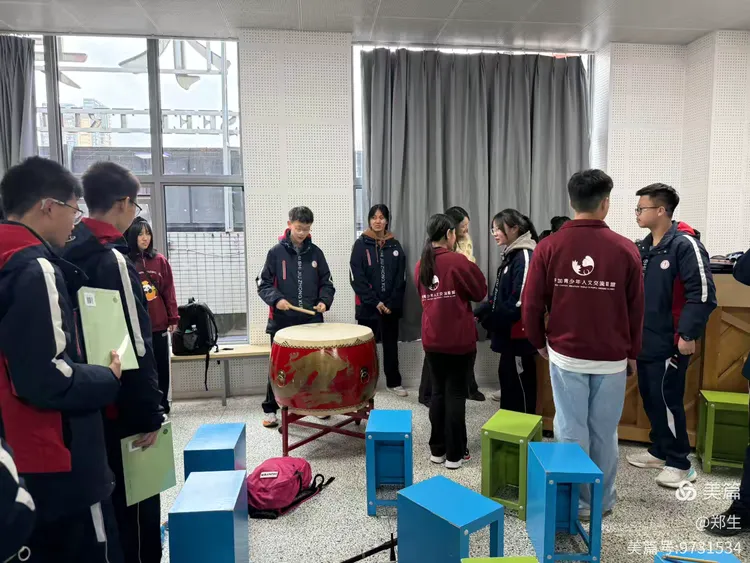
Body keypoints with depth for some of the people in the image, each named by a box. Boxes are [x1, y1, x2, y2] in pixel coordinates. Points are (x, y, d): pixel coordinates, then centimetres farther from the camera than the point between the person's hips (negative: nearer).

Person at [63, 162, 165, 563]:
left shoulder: (69, 255, 7)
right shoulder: (112, 260, -20)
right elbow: (135, 349, -23)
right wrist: (150, 414, -16)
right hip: (120, 409, -9)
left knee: (103, 499, 22)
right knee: (136, 504, 6)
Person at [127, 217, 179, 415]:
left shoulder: (160, 260, 5)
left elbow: (169, 291, 6)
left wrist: (173, 318, 3)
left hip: (159, 324, 3)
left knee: (161, 367, 10)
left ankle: (162, 406, 23)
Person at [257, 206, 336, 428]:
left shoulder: (316, 253, 5)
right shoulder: (276, 252, -2)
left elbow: (326, 283, 9)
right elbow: (263, 284, -1)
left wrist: (324, 301, -9)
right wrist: (276, 299, -19)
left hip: (312, 320, 2)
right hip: (282, 321, -2)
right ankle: (270, 409, 20)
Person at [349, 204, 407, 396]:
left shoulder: (395, 245, 6)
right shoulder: (361, 244, -2)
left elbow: (400, 278, 3)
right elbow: (357, 278, -8)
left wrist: (392, 303, -8)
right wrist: (374, 302, -14)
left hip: (391, 306, 2)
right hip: (367, 306, -2)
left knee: (391, 344, 11)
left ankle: (394, 382, 22)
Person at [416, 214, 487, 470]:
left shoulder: (421, 265, 6)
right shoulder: (457, 261, -13)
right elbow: (480, 292, -4)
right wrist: (471, 266, 9)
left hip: (432, 339, 6)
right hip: (458, 339, -5)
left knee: (438, 392, 15)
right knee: (455, 393, 3)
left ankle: (437, 449, 23)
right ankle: (455, 454, 12)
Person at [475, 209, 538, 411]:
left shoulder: (525, 256, -17)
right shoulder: (511, 255, 14)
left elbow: (519, 302, -23)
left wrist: (489, 320, -15)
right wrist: (480, 312, 4)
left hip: (518, 335, -10)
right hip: (508, 333, 10)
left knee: (520, 384, 0)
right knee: (508, 379, 18)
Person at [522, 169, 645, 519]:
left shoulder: (549, 247, -7)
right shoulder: (626, 250, -7)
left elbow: (531, 304, -4)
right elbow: (636, 309, 1)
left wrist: (539, 343, 12)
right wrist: (633, 353, 15)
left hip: (565, 355, 0)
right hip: (612, 358, 1)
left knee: (571, 431, 8)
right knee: (604, 432, 13)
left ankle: (574, 503, 20)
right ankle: (603, 501, 28)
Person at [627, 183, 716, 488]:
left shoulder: (685, 244, -15)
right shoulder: (644, 247, 11)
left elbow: (703, 294, -19)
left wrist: (688, 334, -20)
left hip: (670, 343, -8)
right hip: (645, 340, 8)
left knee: (667, 400, -1)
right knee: (649, 398, 15)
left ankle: (680, 464, 15)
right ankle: (659, 451, 31)